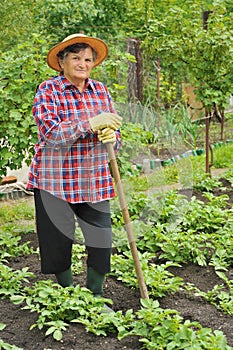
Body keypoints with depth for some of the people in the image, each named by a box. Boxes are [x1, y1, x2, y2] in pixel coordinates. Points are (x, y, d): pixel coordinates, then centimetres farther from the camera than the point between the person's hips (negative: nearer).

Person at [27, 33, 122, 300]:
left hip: (95, 182, 4)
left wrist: (111, 136, -12)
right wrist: (91, 124, -28)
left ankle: (94, 296, 21)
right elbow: (51, 134, -18)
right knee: (58, 243, 6)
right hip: (55, 181, -4)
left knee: (101, 243, 1)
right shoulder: (48, 91, -5)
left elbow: (114, 129, 14)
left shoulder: (100, 91, 10)